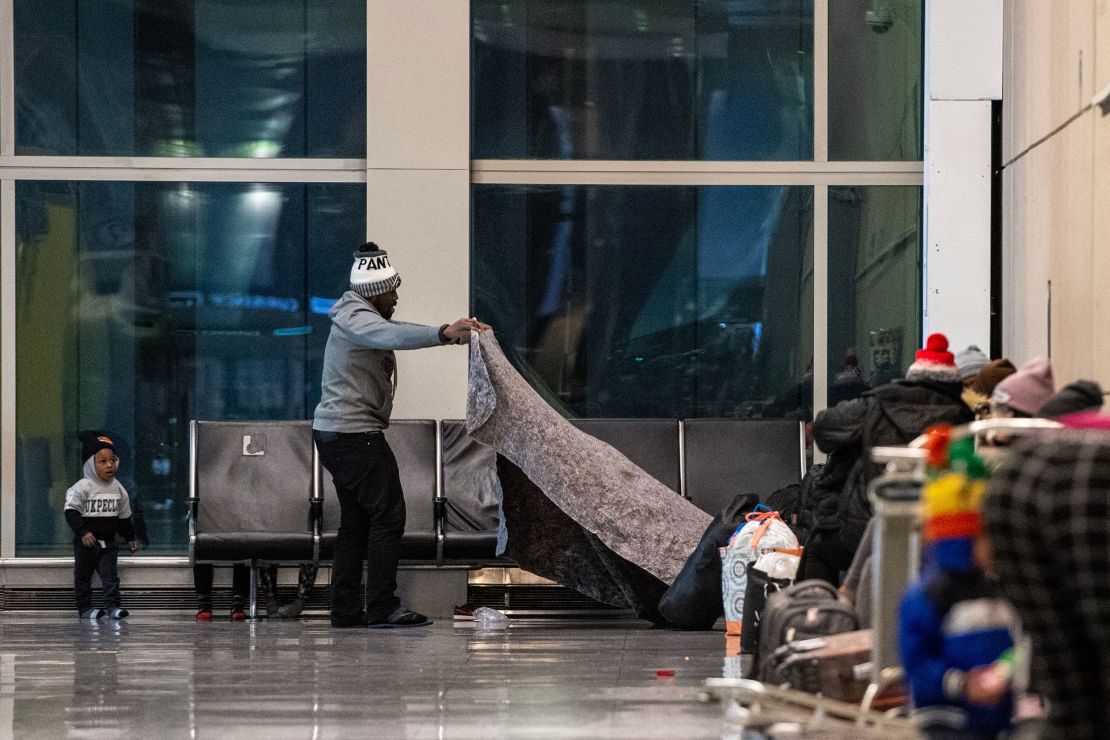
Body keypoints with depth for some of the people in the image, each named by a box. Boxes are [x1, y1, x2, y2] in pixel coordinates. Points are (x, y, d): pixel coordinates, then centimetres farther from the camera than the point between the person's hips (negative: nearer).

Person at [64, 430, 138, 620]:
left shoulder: (117, 488, 5)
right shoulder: (82, 487, -14)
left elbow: (124, 516, 15)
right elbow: (72, 512, -19)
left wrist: (130, 538, 18)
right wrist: (83, 532, -29)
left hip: (109, 541, 4)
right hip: (86, 542, -4)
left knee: (110, 574, -3)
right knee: (83, 576, 6)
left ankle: (113, 606, -5)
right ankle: (84, 608, 15)